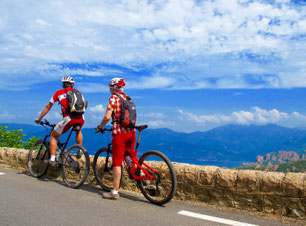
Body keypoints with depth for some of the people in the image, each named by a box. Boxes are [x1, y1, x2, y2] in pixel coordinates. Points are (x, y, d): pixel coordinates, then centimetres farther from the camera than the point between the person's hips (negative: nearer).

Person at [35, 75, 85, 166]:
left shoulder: (59, 92, 18)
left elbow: (48, 107, 23)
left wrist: (38, 119, 34)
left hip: (68, 118, -3)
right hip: (81, 118, 3)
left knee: (53, 136, 17)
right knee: (78, 131, 37)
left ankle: (52, 159, 9)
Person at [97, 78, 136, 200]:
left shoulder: (113, 98, -4)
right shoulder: (127, 98, 16)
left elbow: (107, 117, -12)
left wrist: (100, 127, 4)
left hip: (119, 132, -6)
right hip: (131, 131, 6)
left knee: (117, 163, -2)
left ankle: (115, 192, 2)